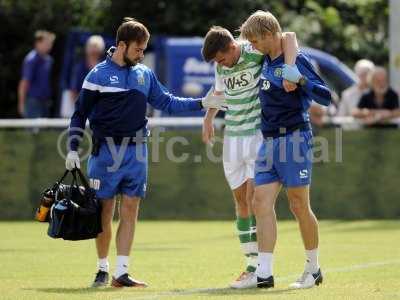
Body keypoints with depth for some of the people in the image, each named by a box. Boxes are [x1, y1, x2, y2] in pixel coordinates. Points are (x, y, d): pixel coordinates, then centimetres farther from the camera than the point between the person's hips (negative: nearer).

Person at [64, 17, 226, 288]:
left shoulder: (145, 74, 10)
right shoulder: (99, 75, -3)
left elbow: (167, 102, 14)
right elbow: (80, 114, 1)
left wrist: (201, 103, 5)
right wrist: (73, 149, -5)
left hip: (137, 152, 4)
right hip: (107, 151, -4)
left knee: (130, 211, 1)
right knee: (105, 212, -1)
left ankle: (121, 272, 2)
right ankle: (103, 269, 12)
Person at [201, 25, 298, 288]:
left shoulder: (255, 52, -13)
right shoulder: (221, 66, 7)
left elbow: (289, 37, -24)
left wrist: (290, 70, -37)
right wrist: (209, 118, 25)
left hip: (259, 133, -7)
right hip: (233, 136, 7)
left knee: (253, 197, -14)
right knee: (241, 200, 5)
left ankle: (259, 265, -11)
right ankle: (252, 263, 10)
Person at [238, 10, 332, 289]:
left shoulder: (297, 60, -10)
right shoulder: (267, 61, 13)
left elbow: (326, 97, -13)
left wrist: (301, 80, -29)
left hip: (294, 138, -7)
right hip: (269, 141, 8)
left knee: (299, 206, -1)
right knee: (262, 203, -3)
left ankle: (314, 269, 14)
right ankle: (264, 273, -6)